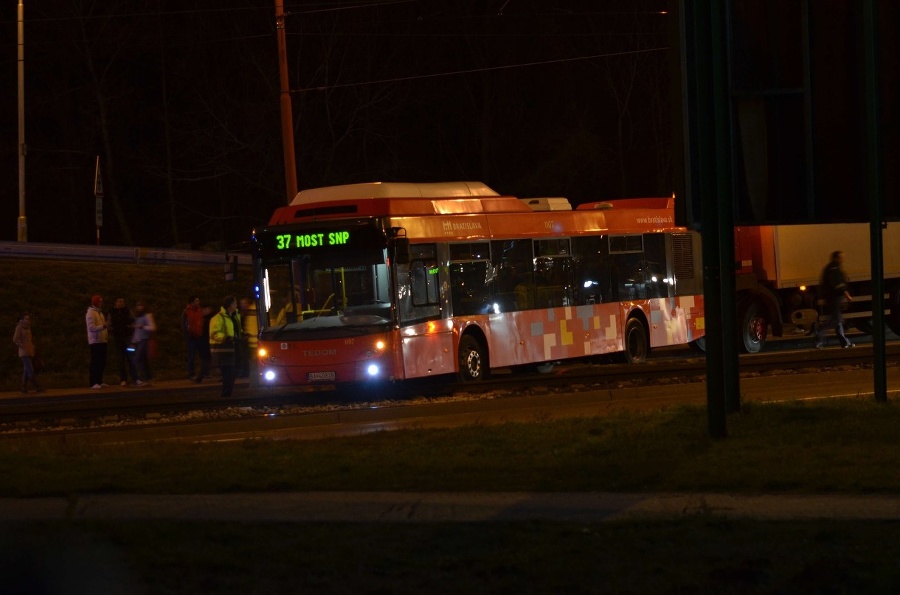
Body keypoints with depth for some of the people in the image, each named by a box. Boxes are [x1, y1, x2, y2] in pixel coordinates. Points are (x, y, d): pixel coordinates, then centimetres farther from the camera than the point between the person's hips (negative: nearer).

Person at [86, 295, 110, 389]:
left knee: (102, 362, 10)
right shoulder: (91, 313, -12)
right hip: (95, 341, -9)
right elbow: (91, 327, -23)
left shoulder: (100, 313, 18)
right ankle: (93, 383, -9)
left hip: (102, 341, 9)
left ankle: (99, 381, 17)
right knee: (95, 362, -10)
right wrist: (103, 326, -33)